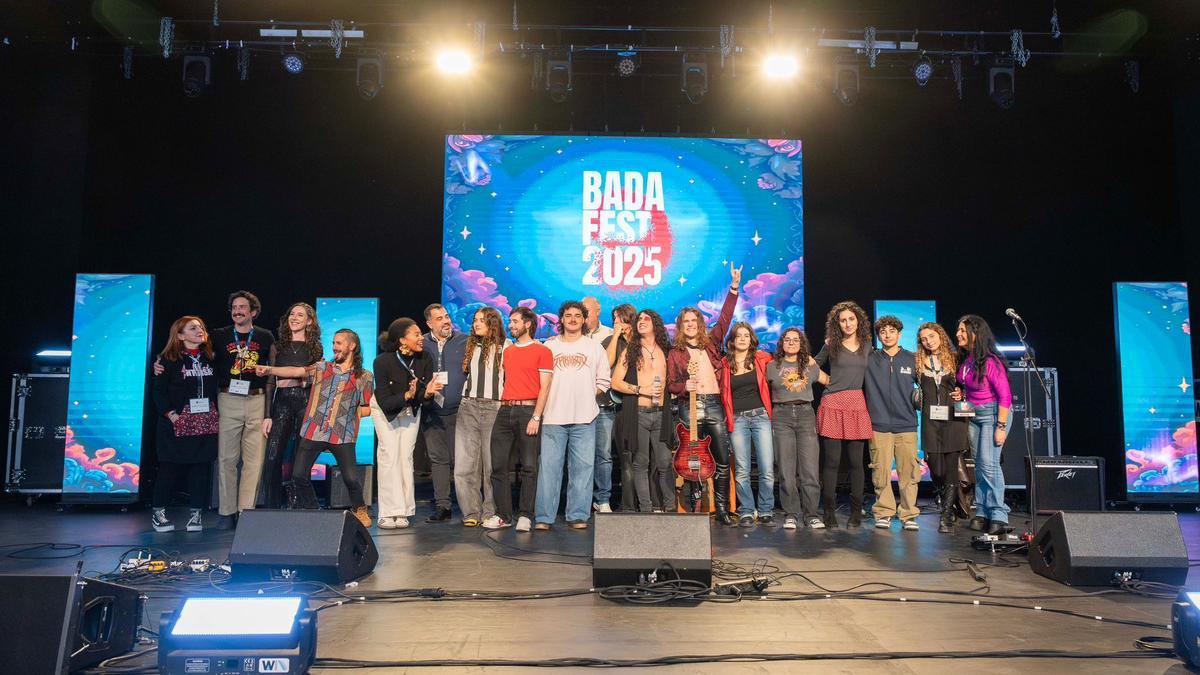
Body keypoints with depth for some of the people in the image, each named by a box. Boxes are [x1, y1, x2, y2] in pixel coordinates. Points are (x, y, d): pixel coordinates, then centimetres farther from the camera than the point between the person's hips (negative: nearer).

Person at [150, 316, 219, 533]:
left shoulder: (210, 358, 11)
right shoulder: (169, 359, -1)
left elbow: (218, 387, 12)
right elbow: (158, 390, -4)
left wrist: (217, 414, 4)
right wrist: (171, 415, -13)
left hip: (206, 423, 4)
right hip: (178, 423, -3)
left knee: (201, 467, 2)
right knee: (171, 468, 1)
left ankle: (196, 513, 9)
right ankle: (158, 513, 13)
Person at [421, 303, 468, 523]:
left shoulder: (465, 341, 2)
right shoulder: (422, 344, 7)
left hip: (459, 411, -2)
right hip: (432, 412, 2)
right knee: (438, 459, 6)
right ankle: (442, 505, 12)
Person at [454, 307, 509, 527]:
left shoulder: (505, 346, 3)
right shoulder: (470, 346, 19)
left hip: (494, 407, -4)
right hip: (468, 406, 4)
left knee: (492, 463, -3)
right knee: (465, 463, -2)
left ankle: (490, 512, 6)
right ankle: (471, 512, 3)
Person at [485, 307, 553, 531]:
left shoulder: (542, 351, 0)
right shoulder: (507, 351, 19)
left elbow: (544, 387, -6)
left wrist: (536, 417, -13)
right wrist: (503, 406, 9)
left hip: (528, 411, -6)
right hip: (505, 411, 6)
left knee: (529, 466, -2)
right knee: (498, 465, 2)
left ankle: (525, 516, 6)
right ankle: (503, 515, 10)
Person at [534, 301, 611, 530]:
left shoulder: (594, 347, 13)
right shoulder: (549, 345, 12)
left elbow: (603, 381, 14)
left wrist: (585, 397, 4)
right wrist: (550, 400, 0)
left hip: (584, 418, 1)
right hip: (553, 417, 0)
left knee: (582, 467, 0)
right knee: (549, 466, -3)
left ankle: (577, 516, 8)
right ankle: (544, 517, 2)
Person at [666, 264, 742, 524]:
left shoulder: (711, 343, 13)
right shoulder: (675, 353, 8)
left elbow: (724, 318, 7)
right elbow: (670, 384, 5)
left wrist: (734, 287, 2)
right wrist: (684, 386, -17)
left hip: (713, 405, 2)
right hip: (689, 407, -2)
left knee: (722, 460, -2)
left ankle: (722, 509, 4)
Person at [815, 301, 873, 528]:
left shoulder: (867, 345, 11)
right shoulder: (831, 345, 5)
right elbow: (815, 365, 19)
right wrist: (827, 379, 10)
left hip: (856, 406, 2)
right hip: (833, 405, -2)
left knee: (856, 461, 2)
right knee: (832, 460, -2)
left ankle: (856, 512, 9)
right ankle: (830, 511, 3)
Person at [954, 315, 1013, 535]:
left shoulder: (990, 361, -18)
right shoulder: (965, 359, 5)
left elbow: (1005, 395, -19)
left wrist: (1001, 426, -21)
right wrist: (962, 395, 3)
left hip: (992, 412, -8)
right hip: (972, 413, 8)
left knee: (989, 464, -13)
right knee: (979, 465, 8)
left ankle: (999, 516, -7)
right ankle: (982, 513, 11)